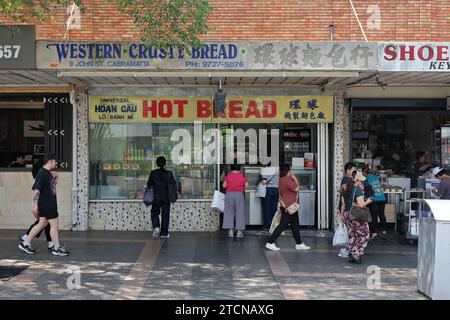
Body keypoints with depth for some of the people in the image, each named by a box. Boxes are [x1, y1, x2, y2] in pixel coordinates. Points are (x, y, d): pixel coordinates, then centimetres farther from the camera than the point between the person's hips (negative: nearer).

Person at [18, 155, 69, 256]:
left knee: (42, 224, 15)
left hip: (50, 204, 10)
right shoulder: (41, 173, -16)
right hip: (46, 204, -10)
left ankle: (25, 243, 21)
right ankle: (57, 248, 6)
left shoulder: (48, 173, 13)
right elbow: (37, 189, -22)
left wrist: (55, 178, 13)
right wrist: (35, 204, -25)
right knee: (54, 224, -3)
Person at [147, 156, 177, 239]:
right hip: (166, 198, 0)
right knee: (165, 215, 8)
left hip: (156, 197, 0)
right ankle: (164, 233, 9)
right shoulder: (169, 173, -5)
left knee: (155, 213, 15)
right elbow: (174, 185, -1)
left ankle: (156, 227, -9)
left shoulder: (153, 173, -6)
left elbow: (149, 184, -4)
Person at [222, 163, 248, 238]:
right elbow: (246, 185, -4)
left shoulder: (228, 175, 1)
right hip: (239, 194, 0)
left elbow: (224, 185, -4)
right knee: (239, 212, 6)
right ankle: (239, 231, 3)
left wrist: (223, 184, 18)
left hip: (229, 194, 0)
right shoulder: (242, 175, 3)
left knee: (229, 212, 7)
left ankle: (230, 231, 3)